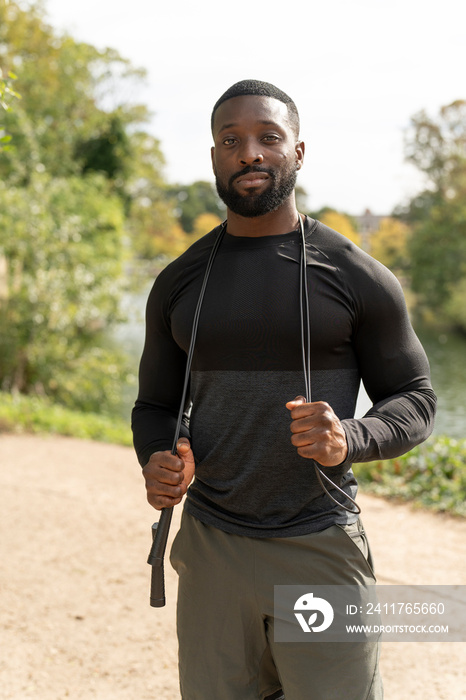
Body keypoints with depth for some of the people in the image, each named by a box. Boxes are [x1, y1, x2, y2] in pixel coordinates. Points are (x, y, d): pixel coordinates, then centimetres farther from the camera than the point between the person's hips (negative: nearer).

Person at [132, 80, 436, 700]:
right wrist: (156, 464, -7)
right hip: (211, 550, 3)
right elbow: (154, 405, 16)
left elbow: (415, 399, 4)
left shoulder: (356, 277, -2)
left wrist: (350, 439, -17)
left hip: (322, 551, -2)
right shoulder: (179, 283, 8)